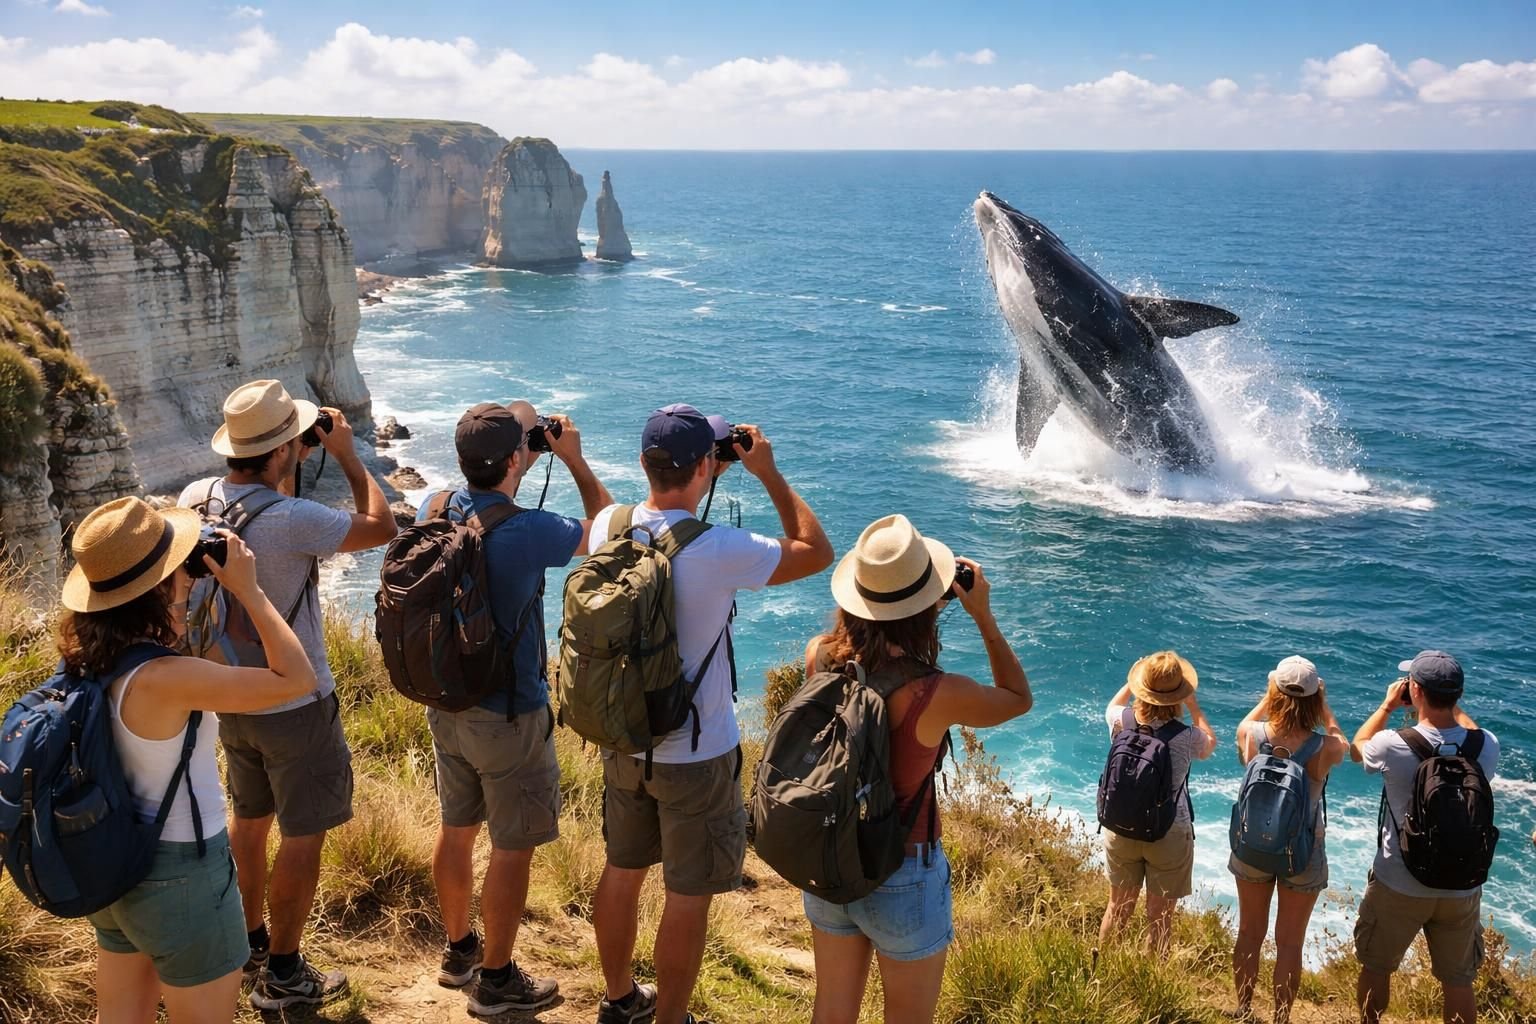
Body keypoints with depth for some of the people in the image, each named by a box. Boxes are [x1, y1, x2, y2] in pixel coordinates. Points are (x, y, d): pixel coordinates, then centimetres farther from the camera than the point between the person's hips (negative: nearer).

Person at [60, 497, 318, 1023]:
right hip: (180, 873, -8)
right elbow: (296, 679, -24)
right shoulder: (161, 679, -30)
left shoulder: (90, 657, -7)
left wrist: (191, 590, 3)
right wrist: (247, 588, -19)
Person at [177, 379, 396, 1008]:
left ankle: (250, 943, 41)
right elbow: (383, 528, -15)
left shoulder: (192, 500, -8)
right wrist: (347, 456, -7)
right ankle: (282, 974, 19)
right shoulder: (292, 520, -29)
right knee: (303, 834, 8)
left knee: (250, 818, 24)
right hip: (295, 705, -7)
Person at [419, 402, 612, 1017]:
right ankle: (496, 981, 22)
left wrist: (522, 463, 14)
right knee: (512, 848, 9)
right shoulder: (530, 531, -26)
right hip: (509, 717, -7)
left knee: (456, 828, 21)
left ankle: (459, 949, 40)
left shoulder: (434, 510, -7)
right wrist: (574, 460, 1)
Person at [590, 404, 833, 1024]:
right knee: (688, 897, 11)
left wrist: (701, 479, 11)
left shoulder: (608, 525, -9)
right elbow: (817, 551, -11)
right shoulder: (720, 551, -26)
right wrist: (768, 473, -6)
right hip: (696, 757, -6)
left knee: (621, 871, 22)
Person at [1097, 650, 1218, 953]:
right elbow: (1209, 744, 5)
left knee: (1118, 908, 21)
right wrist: (1193, 704, 9)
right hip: (1169, 835, -3)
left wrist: (1133, 682, 22)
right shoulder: (1187, 737, -21)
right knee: (1160, 917, 11)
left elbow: (1112, 706, 13)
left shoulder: (1122, 722, -14)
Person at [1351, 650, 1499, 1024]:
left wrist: (1388, 705, 14)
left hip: (1398, 886, -3)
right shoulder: (1486, 747, -13)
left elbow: (1357, 747, 4)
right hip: (1462, 888, 3)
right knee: (1458, 983, 17)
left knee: (1376, 969, 18)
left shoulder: (1394, 745, -21)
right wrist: (1451, 703, 21)